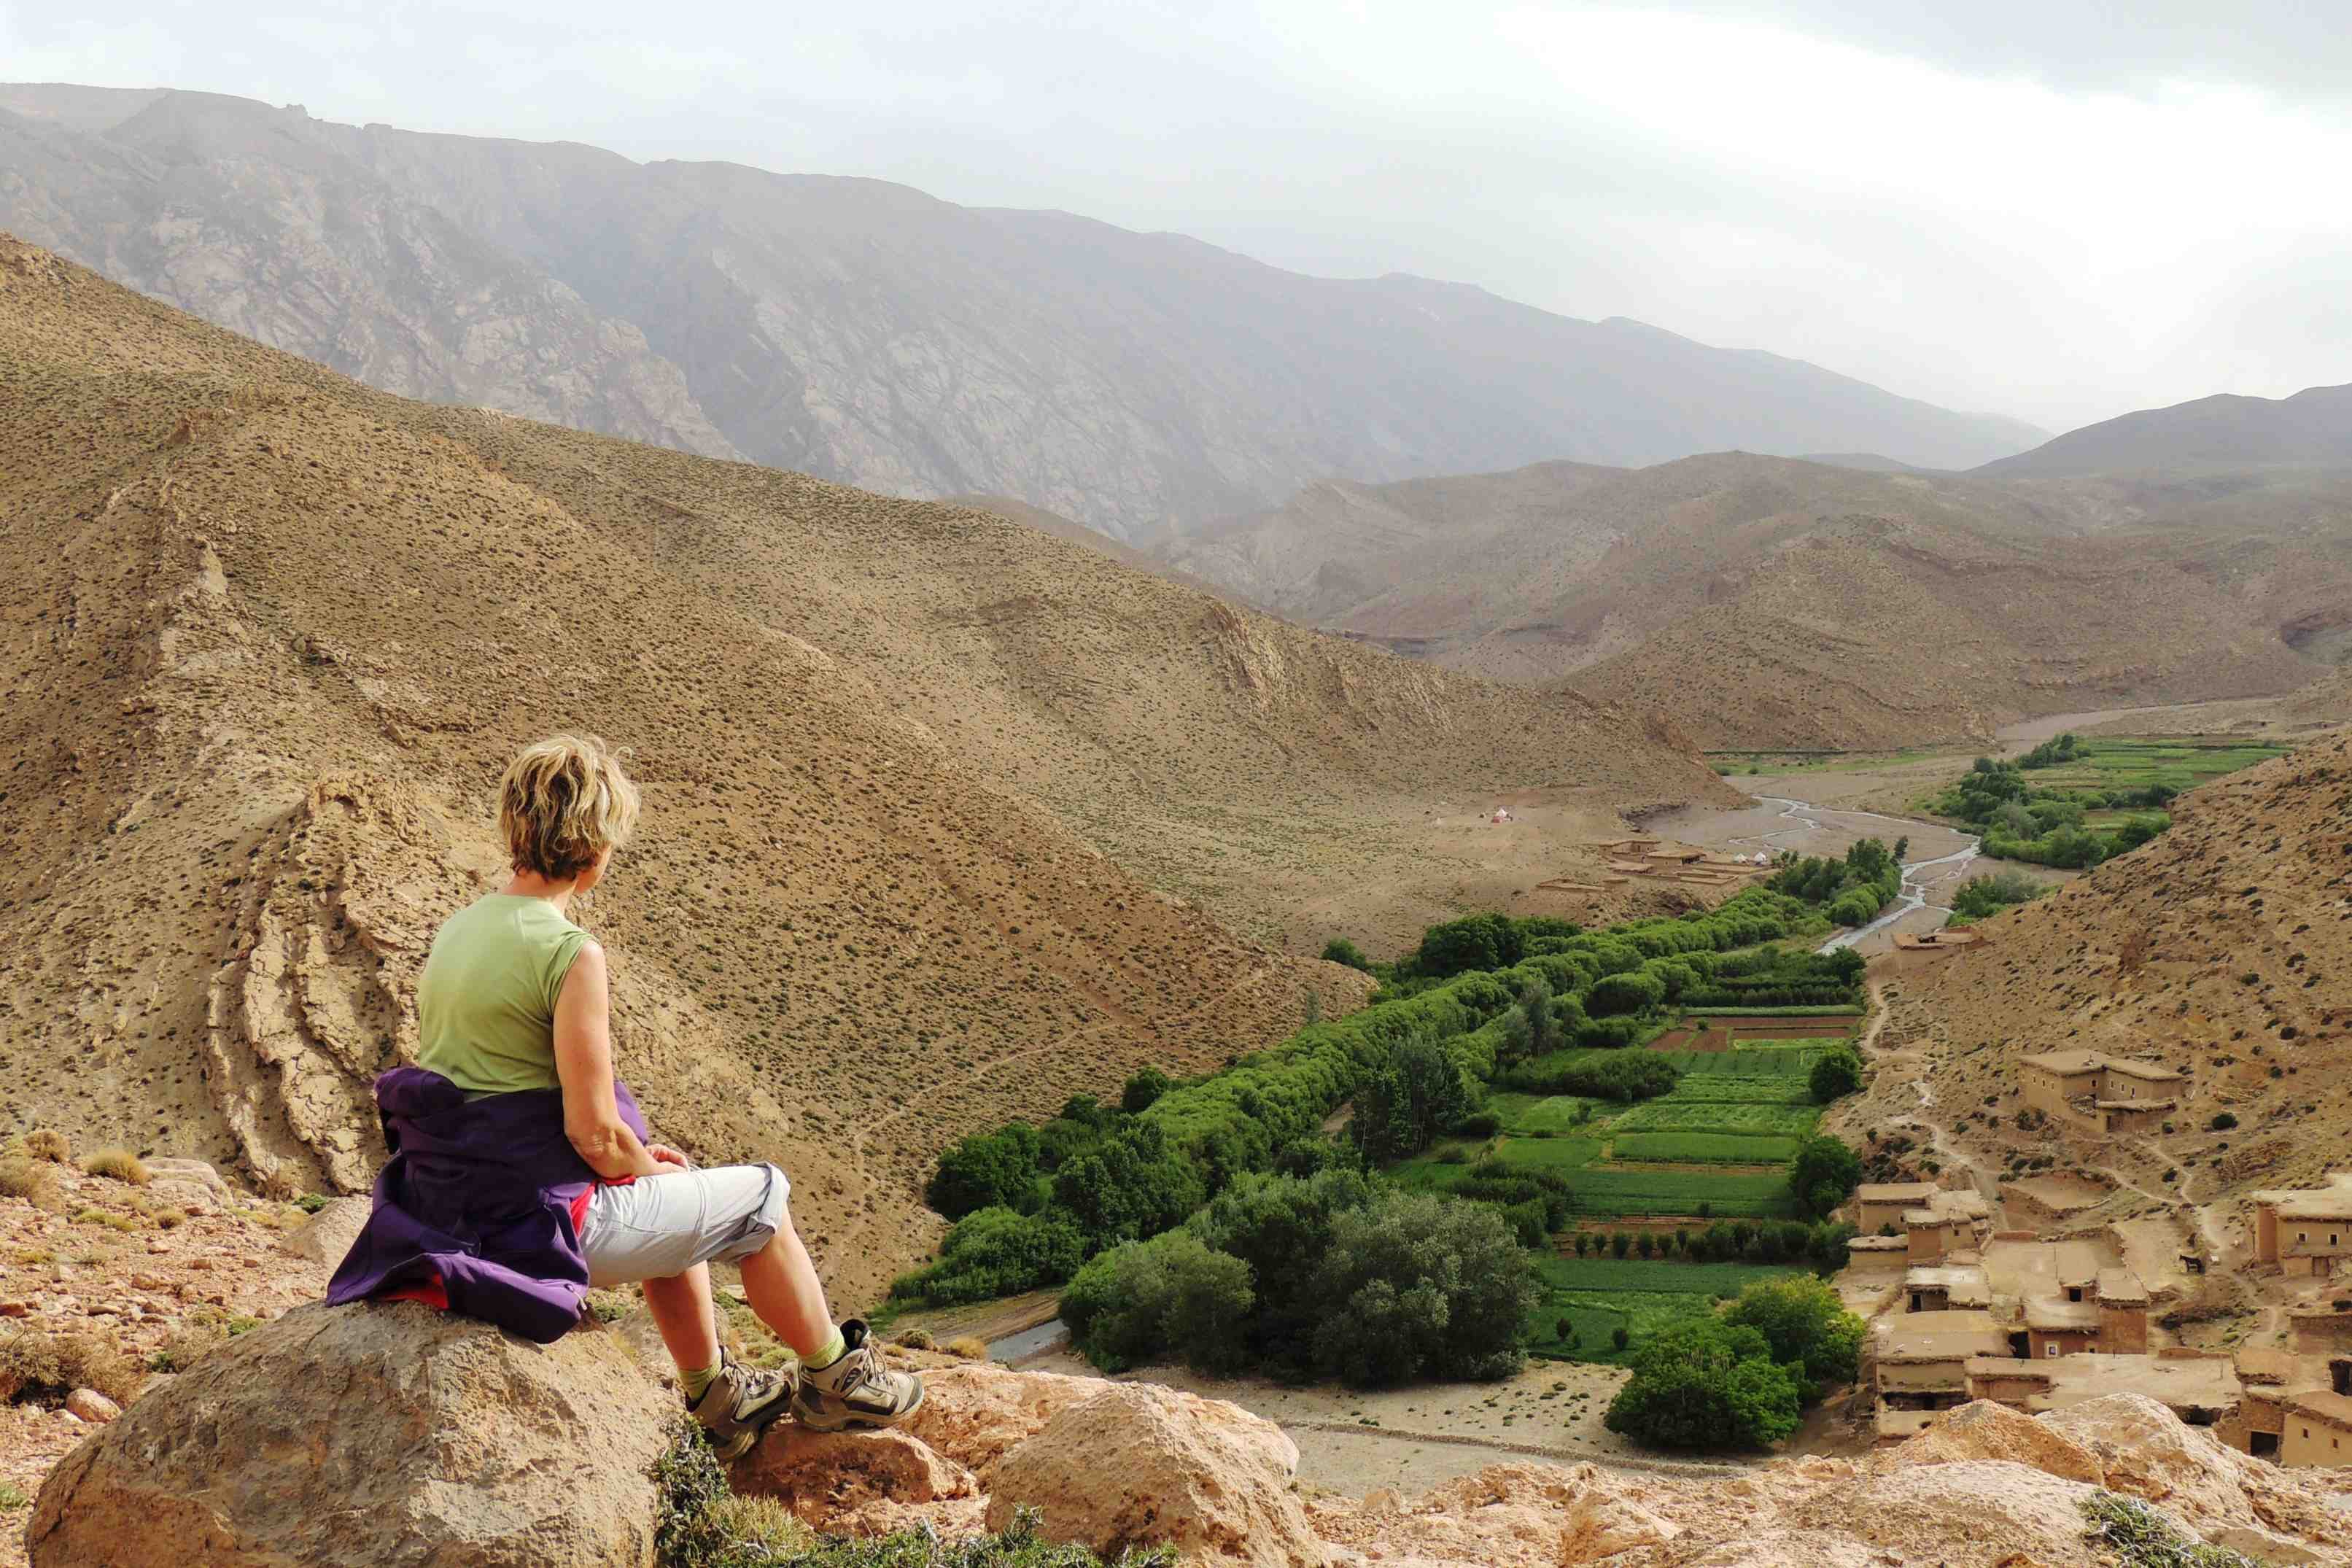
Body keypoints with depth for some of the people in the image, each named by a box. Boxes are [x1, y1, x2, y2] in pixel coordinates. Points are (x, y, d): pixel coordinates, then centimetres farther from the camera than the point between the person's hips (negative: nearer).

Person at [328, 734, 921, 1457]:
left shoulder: (459, 929, 6)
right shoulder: (570, 953, -21)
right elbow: (594, 1133, -20)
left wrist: (636, 1155, 15)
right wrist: (645, 1166, 3)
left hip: (455, 1202, 9)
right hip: (542, 1220, -9)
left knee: (673, 1196, 33)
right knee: (760, 1196, 12)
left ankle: (718, 1398, 43)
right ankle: (838, 1380, 31)